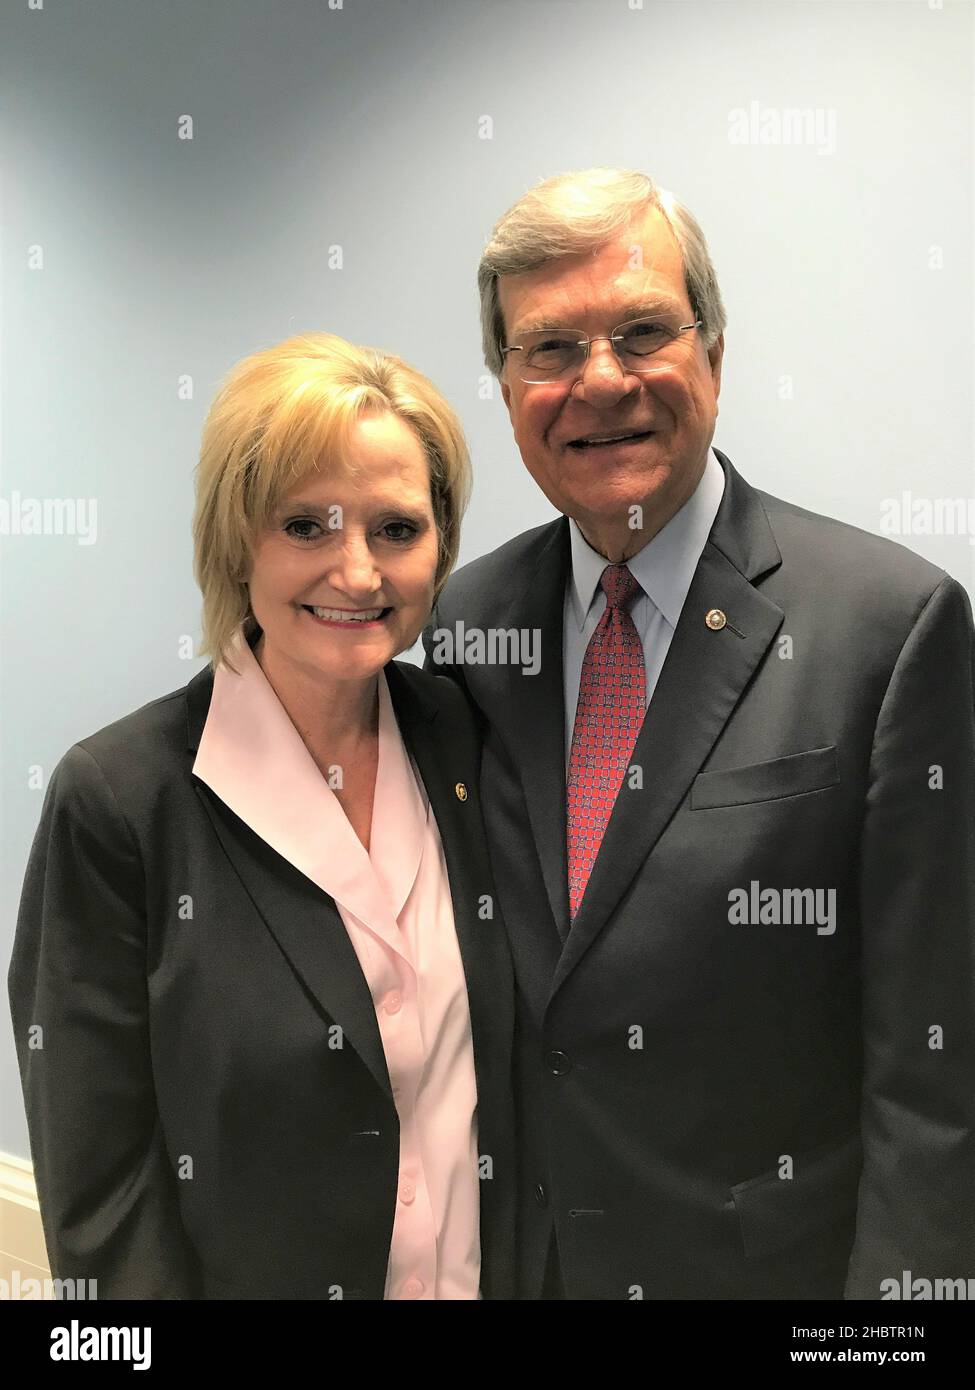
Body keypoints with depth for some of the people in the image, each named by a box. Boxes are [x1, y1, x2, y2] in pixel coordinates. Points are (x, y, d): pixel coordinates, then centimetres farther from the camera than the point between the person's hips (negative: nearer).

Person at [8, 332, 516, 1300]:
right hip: (251, 1274, -3)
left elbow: (512, 1074, 2)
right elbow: (100, 1191, -15)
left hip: (491, 1268, 4)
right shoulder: (116, 796, -19)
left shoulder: (465, 740, -6)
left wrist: (520, 1272, -2)